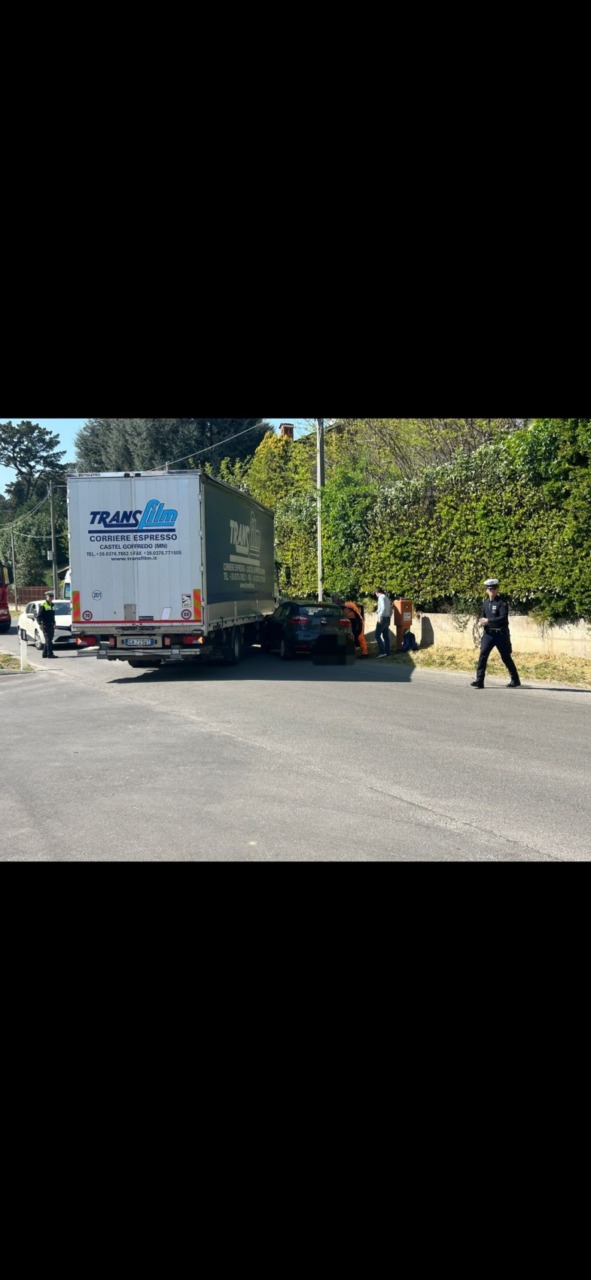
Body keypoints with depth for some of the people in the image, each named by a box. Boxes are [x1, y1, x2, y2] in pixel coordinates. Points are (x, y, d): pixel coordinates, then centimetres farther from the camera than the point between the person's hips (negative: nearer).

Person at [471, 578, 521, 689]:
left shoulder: (502, 603, -10)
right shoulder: (485, 603, 9)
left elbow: (503, 618, -21)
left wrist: (488, 620, -25)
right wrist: (481, 621, -2)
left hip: (501, 634, -5)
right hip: (488, 633, 5)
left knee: (506, 657, 6)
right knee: (483, 655, -9)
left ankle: (515, 680, 21)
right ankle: (479, 681, -9)